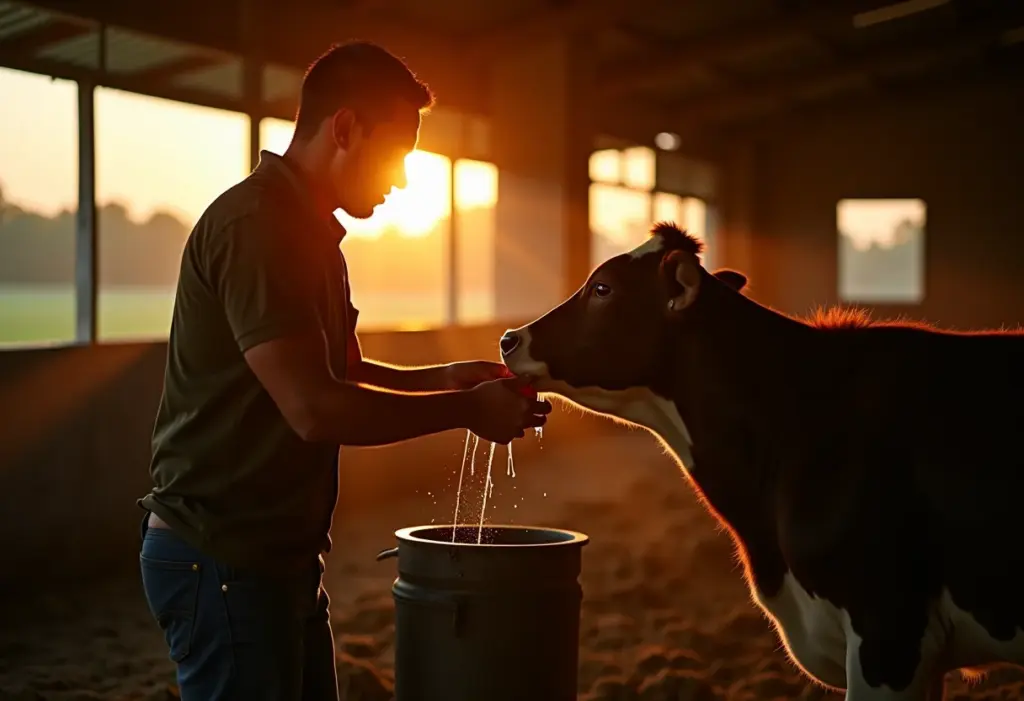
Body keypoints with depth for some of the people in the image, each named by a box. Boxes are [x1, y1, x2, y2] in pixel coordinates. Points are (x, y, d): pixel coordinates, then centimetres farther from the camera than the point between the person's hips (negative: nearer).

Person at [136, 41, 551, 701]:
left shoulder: (308, 230, 14)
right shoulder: (255, 225, -19)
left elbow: (342, 374, 20)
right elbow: (314, 409, -26)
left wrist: (445, 378, 4)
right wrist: (466, 410, -16)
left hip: (279, 553, 10)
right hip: (222, 556, -10)